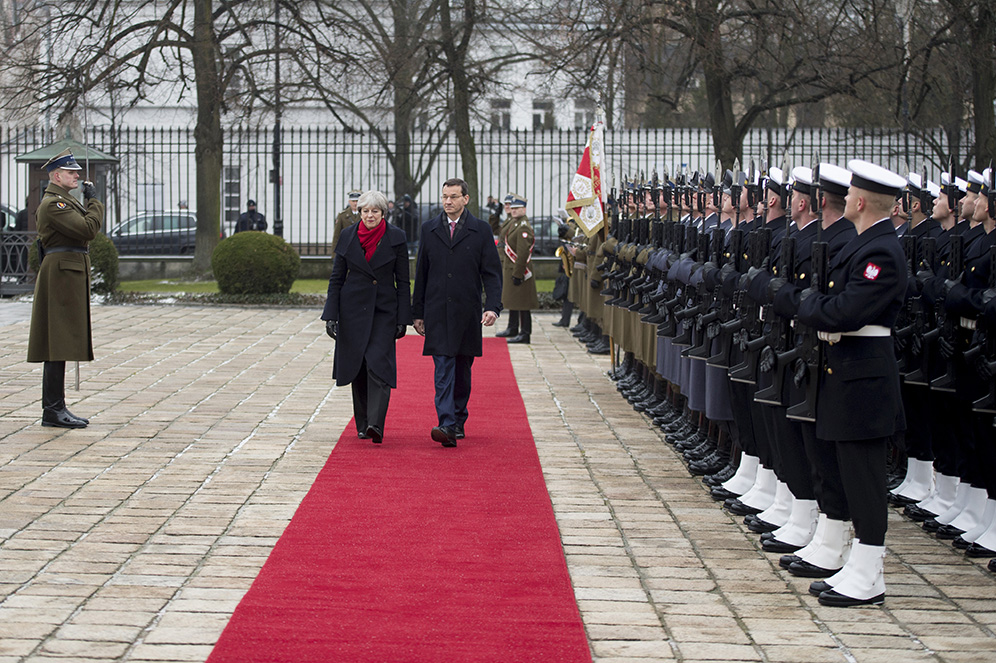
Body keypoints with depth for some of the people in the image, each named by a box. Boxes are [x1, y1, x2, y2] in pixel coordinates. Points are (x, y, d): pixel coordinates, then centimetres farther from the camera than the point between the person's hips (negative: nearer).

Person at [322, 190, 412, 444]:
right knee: (357, 366, 8)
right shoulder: (347, 236, 2)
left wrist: (402, 319, -3)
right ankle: (363, 424, 20)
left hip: (384, 309, -2)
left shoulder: (396, 238, -2)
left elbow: (403, 281, 1)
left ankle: (376, 424, -22)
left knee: (378, 363, -15)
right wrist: (331, 315, -1)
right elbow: (336, 278, 6)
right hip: (353, 308, 2)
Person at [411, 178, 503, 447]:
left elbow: (492, 273, 0)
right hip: (437, 313, 0)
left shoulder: (481, 230, 2)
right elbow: (421, 273, 11)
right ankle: (447, 426, -19)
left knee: (462, 371, 10)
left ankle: (458, 419, 27)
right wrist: (418, 312, 9)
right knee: (443, 369, -10)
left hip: (467, 313, 0)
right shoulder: (429, 229, 9)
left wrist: (492, 307, -13)